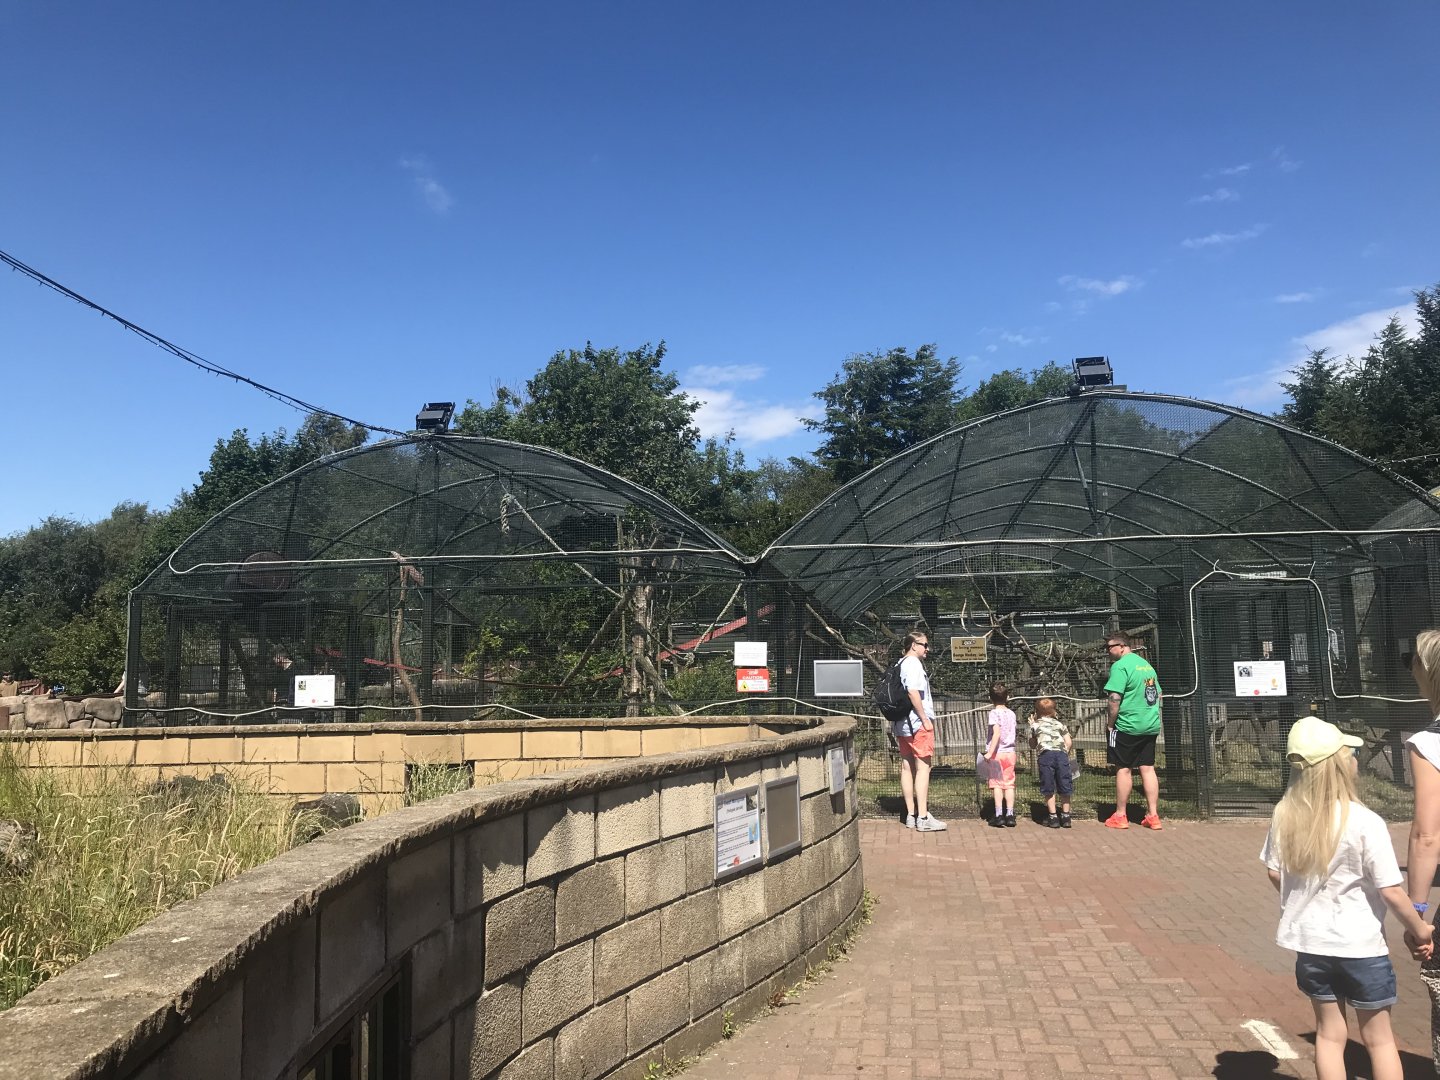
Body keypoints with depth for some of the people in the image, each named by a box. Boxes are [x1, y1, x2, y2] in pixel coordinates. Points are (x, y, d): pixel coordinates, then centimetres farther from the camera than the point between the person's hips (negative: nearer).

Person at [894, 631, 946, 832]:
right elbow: (913, 691, -23)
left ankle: (911, 815, 13)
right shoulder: (913, 663, -12)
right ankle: (923, 818, -10)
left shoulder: (900, 664, 16)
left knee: (907, 768, 9)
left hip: (902, 723, 9)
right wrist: (925, 718, -19)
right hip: (918, 724, -9)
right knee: (923, 768, -8)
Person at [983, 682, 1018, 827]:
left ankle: (999, 815, -1)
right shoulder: (1011, 713, 8)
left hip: (998, 752, -5)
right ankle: (1010, 815, 7)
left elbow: (997, 733, -22)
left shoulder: (994, 713, -11)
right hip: (1010, 752, 5)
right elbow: (1011, 732, 11)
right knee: (1009, 784, 8)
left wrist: (990, 752, -23)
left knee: (997, 784, 0)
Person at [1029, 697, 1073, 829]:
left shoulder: (1035, 724, 18)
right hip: (1061, 754, 2)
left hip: (1046, 755, -2)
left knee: (1049, 789, 5)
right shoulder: (1060, 722, 22)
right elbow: (1068, 742, 13)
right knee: (1064, 788, 10)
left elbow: (1033, 744, 27)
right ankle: (1065, 816, 15)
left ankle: (1053, 817, 6)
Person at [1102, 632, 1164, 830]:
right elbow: (1158, 695, 18)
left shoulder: (1120, 666, -13)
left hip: (1127, 726, -7)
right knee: (1148, 768, 9)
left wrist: (1110, 724, -9)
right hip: (1151, 725, 7)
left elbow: (1115, 698, -20)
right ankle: (1153, 815, 9)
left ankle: (1120, 816, 7)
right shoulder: (1146, 664, 13)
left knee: (1123, 769, 1)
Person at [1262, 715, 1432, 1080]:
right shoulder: (1365, 822, -21)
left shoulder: (1285, 815, -7)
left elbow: (1274, 873, 3)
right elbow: (1390, 891, -18)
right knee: (1379, 1038, 14)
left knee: (1329, 1034, 16)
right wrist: (1419, 929, 0)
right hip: (1360, 946, -3)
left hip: (1311, 943, 4)